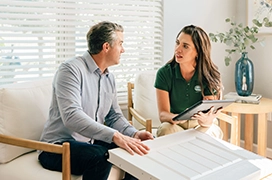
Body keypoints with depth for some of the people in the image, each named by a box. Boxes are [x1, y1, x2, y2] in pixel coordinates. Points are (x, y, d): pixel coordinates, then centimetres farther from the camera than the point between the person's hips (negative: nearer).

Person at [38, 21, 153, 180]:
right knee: (99, 156, -35)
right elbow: (71, 116, -30)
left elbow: (115, 116, 13)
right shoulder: (71, 70, -17)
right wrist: (114, 135, -39)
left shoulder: (109, 78, 10)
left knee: (139, 148, -6)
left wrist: (134, 134, -8)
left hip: (92, 143, 8)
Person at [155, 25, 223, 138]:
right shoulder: (164, 73, -11)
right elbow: (163, 115, -17)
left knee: (204, 133, -33)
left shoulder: (210, 75, -12)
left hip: (200, 125, 1)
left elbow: (210, 115, -17)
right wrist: (177, 118, -41)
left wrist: (207, 121, -43)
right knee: (166, 130, -34)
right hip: (175, 124, 0)